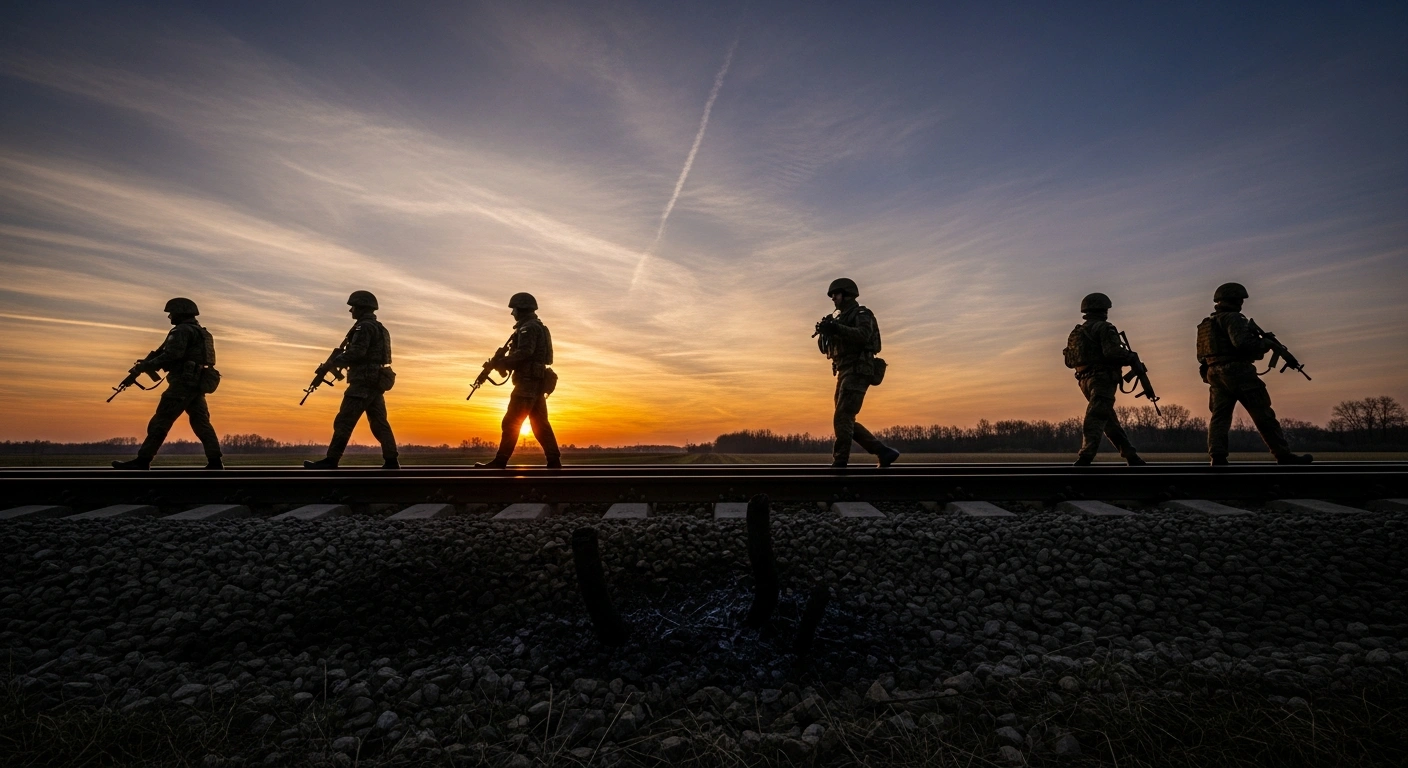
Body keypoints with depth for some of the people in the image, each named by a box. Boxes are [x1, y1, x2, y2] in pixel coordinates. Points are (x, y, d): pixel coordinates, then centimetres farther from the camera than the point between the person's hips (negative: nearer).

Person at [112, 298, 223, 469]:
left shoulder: (182, 330, -6)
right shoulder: (201, 333, 22)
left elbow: (171, 356, -17)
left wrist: (143, 366, -9)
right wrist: (147, 362, 19)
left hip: (183, 383, -9)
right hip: (197, 384, 9)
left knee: (160, 422, -2)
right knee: (202, 424, 4)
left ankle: (142, 461, 3)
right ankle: (215, 462, -3)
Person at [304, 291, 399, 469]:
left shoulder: (364, 326, -8)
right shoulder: (379, 328, 22)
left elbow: (356, 353, -19)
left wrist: (330, 363, -11)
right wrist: (337, 361, 19)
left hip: (364, 382, -10)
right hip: (376, 382, 10)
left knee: (343, 422, -5)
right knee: (380, 424, 6)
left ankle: (330, 461, -2)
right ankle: (392, 461, 2)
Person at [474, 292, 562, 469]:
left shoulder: (528, 328, -9)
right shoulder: (538, 328, 22)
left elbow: (524, 353, -23)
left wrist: (501, 362, -15)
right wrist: (505, 362, 11)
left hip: (528, 382, -10)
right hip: (537, 382, 10)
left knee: (511, 423, -7)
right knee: (540, 424, 8)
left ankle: (500, 462, -4)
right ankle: (554, 461, 7)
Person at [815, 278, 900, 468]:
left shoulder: (862, 314, -1)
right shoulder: (840, 318, 23)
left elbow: (863, 335, -23)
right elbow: (825, 347, 17)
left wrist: (836, 328, -28)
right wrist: (824, 332, -3)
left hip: (857, 372, -9)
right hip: (845, 373, 9)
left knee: (842, 419, -17)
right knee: (846, 421, 6)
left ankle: (839, 463, -16)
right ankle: (884, 452, 13)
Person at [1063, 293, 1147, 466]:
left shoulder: (1076, 332, 17)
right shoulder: (1104, 327, -5)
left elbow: (1069, 361, 17)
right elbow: (1112, 352, -19)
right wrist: (1132, 357, -2)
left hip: (1085, 380, 8)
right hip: (1102, 379, -8)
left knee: (1110, 421, 15)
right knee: (1096, 418, -16)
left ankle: (1131, 456, 22)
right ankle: (1084, 459, -27)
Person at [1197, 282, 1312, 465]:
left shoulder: (1207, 323, 19)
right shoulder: (1233, 318, -5)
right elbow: (1242, 343, -19)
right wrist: (1265, 343, -2)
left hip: (1215, 375, 7)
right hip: (1237, 372, -7)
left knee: (1219, 416, 1)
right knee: (1263, 415, 0)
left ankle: (1216, 457, -10)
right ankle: (1284, 456, 6)